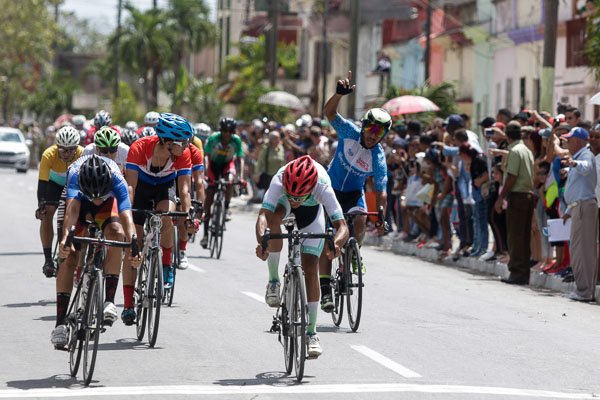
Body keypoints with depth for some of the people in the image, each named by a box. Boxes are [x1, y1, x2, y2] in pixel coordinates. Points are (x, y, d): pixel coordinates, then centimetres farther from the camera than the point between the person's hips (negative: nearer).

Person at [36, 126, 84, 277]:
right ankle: (48, 259, -14)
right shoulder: (49, 155, -34)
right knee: (46, 215, -19)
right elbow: (42, 182, -35)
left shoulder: (83, 155, -33)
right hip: (55, 184, 0)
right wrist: (41, 206, -46)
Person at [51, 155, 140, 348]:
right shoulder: (75, 174, -41)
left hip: (109, 202, 0)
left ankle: (109, 301, -25)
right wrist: (65, 237, -72)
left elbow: (126, 215, -49)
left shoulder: (116, 179, -39)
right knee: (68, 256, -14)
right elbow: (72, 208, -54)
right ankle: (60, 324, -13)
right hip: (80, 201, 0)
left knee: (117, 233, -31)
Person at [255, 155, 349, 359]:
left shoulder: (323, 188, -41)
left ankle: (311, 333, 0)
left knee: (311, 268, -9)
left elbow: (342, 226, -46)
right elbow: (263, 215, -52)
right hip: (282, 204, 0)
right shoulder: (279, 182, -42)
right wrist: (261, 241, -71)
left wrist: (335, 243, -68)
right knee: (274, 217, -37)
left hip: (312, 209, 0)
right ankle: (274, 281, -19)